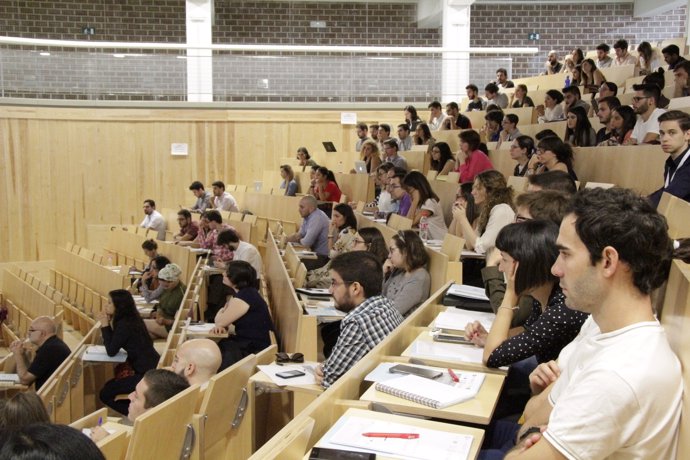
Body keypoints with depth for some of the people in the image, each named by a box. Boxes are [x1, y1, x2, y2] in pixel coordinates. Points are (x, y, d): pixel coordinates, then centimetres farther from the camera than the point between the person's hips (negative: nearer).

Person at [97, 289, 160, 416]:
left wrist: (105, 325, -9)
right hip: (150, 368, 10)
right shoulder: (130, 319, 9)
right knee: (110, 386, 27)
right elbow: (113, 344, 14)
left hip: (147, 373, -10)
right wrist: (106, 323, 5)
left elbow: (111, 351, -13)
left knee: (105, 394, 0)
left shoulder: (125, 324, -18)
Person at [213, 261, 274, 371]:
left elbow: (219, 321, -12)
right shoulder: (245, 292, 10)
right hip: (246, 342, 9)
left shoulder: (243, 297, -21)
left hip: (255, 349, -9)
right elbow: (220, 320, 11)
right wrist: (220, 326, -11)